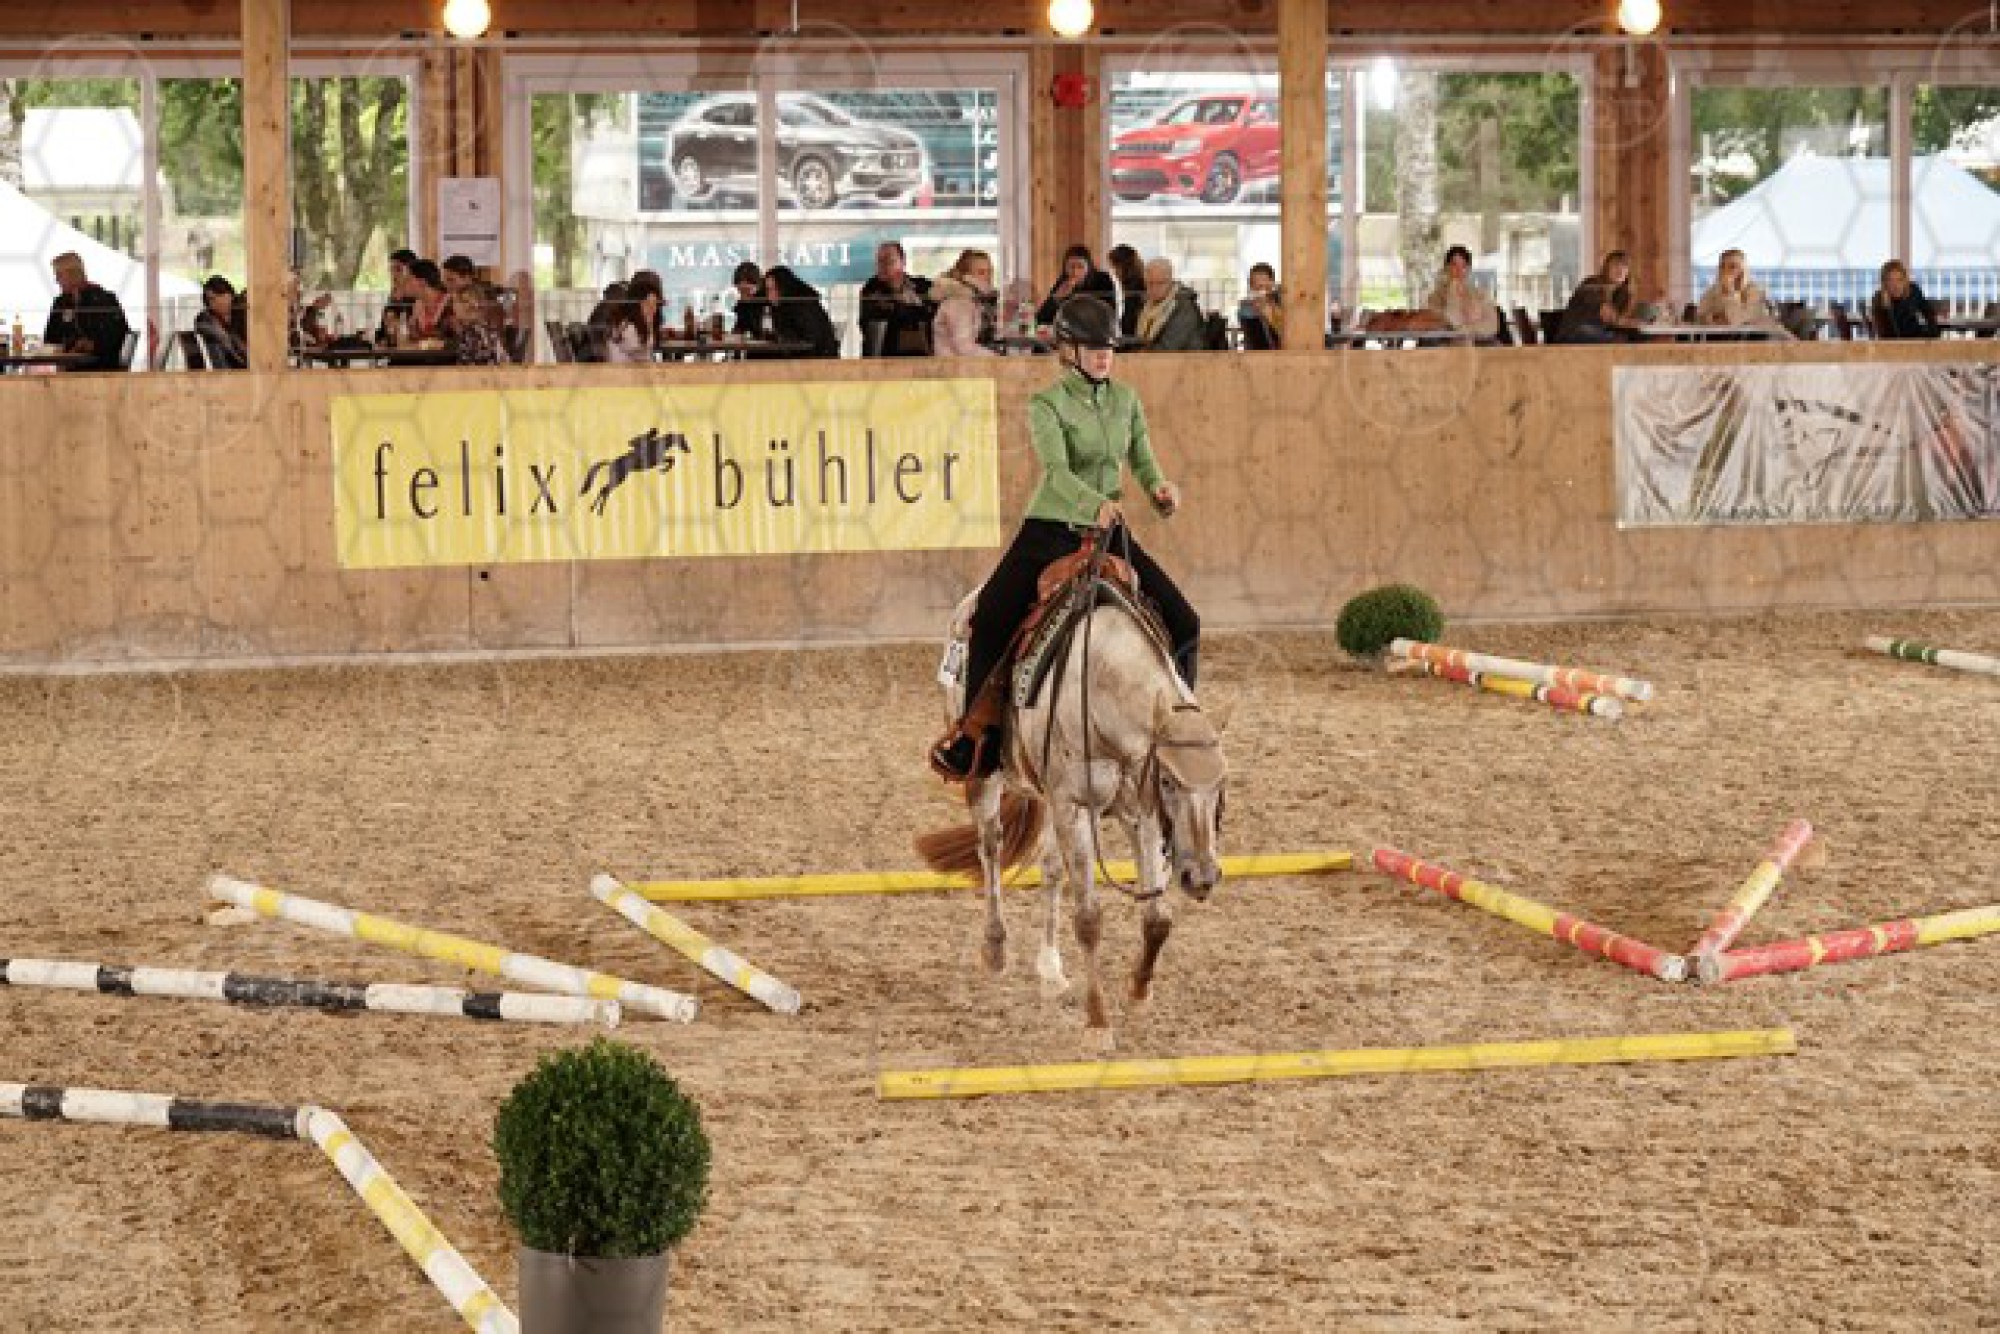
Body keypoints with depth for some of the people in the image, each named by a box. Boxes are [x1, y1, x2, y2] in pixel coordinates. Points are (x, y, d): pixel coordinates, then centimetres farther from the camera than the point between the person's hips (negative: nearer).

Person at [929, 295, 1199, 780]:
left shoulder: (1126, 401, 7)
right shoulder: (1047, 405, -8)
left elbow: (1144, 464, 6)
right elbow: (1057, 469, -23)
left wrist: (1160, 491, -18)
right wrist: (1095, 505, -42)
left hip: (1111, 534, 4)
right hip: (1051, 531, -4)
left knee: (1184, 625, -5)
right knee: (990, 618, -22)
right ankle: (976, 732, -8)